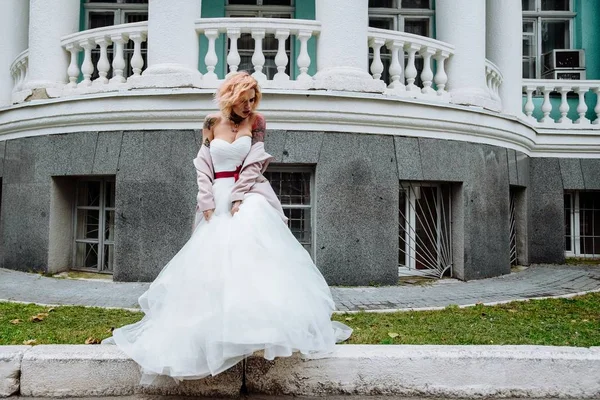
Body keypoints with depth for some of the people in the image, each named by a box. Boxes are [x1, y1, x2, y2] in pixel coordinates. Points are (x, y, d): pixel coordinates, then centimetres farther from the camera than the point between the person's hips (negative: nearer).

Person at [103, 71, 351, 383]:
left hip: (249, 197, -2)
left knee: (252, 254, -16)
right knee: (213, 260, 0)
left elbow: (253, 164, -4)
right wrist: (208, 203, -7)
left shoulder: (256, 123, 4)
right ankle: (220, 325, 12)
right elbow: (203, 166, 4)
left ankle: (260, 323, -12)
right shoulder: (212, 123, 7)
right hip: (218, 198, 2)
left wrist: (239, 198, -15)